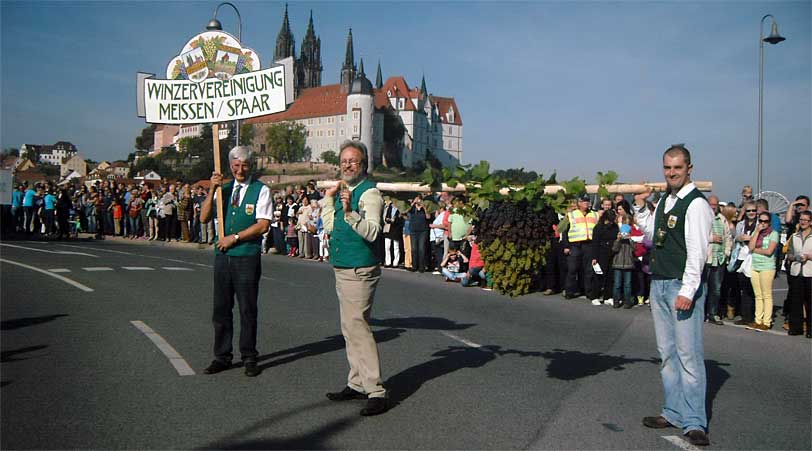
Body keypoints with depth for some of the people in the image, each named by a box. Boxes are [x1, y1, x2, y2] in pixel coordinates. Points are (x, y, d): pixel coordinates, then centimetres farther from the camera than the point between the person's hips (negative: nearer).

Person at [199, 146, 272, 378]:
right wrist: (212, 190, -7)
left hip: (248, 256, -4)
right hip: (222, 255, 4)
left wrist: (234, 237, -11)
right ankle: (222, 356, 20)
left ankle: (249, 358, 15)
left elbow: (263, 225, -9)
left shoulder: (261, 190, -2)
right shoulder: (224, 189, 12)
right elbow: (204, 218, 4)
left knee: (247, 309, 3)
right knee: (221, 308, 9)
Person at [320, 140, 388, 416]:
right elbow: (329, 227, 15)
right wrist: (329, 198, 9)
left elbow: (372, 232, -26)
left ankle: (376, 392, -6)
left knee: (356, 328, -12)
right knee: (350, 329, 15)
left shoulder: (369, 192, -14)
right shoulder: (344, 191, 15)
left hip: (359, 272, -10)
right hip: (343, 270, 10)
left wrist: (350, 212, -40)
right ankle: (357, 384, 27)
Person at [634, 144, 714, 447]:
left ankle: (694, 422, 5)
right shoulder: (664, 200, 14)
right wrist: (640, 207, 15)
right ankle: (674, 413, 25)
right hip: (659, 285, 9)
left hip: (683, 286, -8)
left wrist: (687, 291, -23)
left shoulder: (696, 204, -11)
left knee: (688, 354, -4)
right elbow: (652, 234, 25)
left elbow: (697, 251, -17)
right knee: (667, 353, 14)